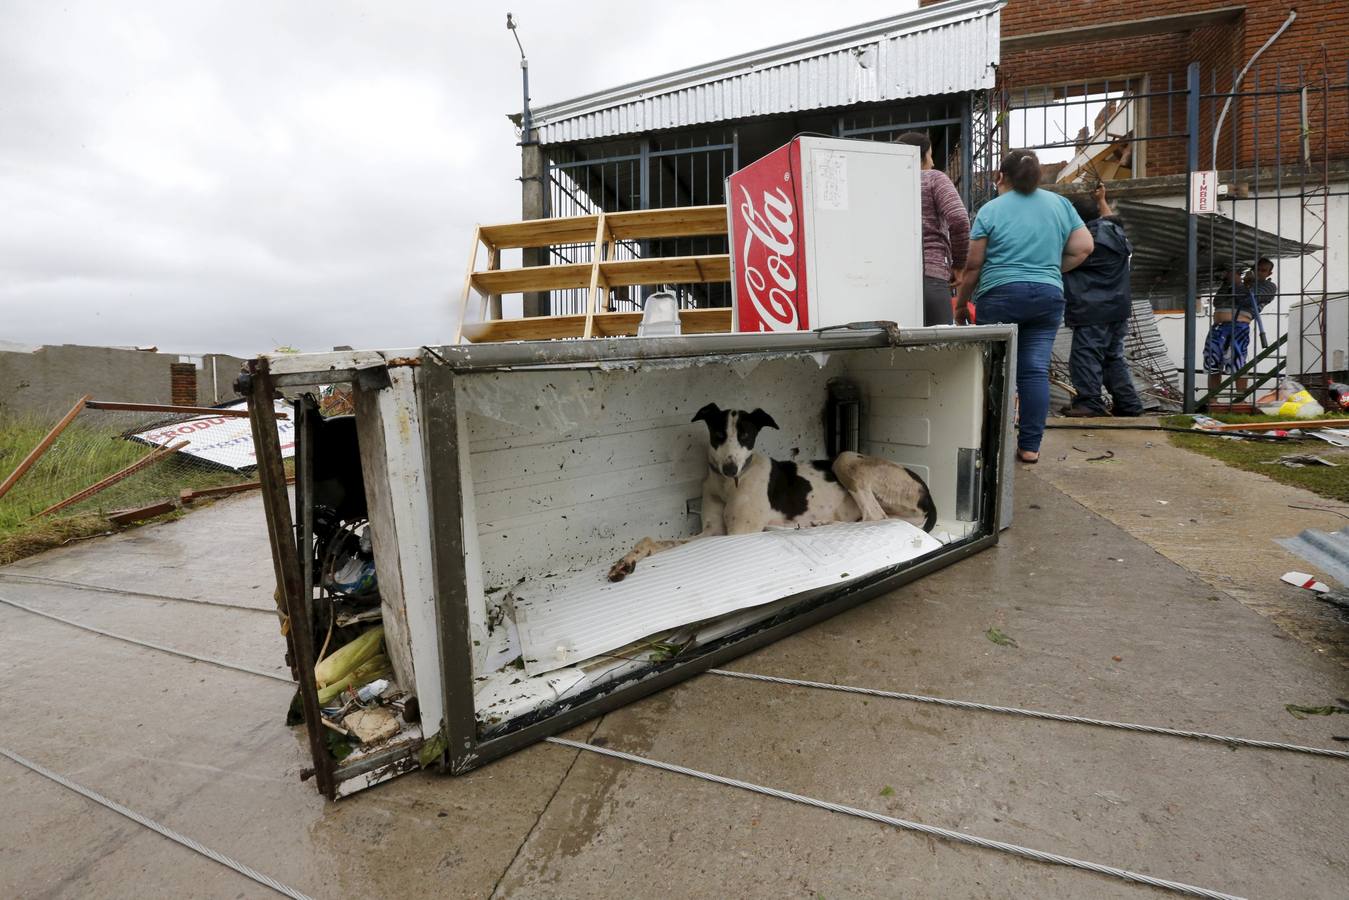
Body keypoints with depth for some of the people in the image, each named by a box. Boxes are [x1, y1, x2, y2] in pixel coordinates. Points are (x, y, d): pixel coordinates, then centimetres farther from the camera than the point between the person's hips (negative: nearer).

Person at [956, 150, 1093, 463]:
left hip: (999, 296, -3)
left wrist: (961, 303, 9)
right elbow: (1084, 248, 11)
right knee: (1036, 370, 2)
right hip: (1049, 296, 3)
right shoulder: (1061, 204, 13)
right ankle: (1030, 446, 3)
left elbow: (973, 265, -1)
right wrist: (1052, 270, 21)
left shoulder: (991, 210, 1)